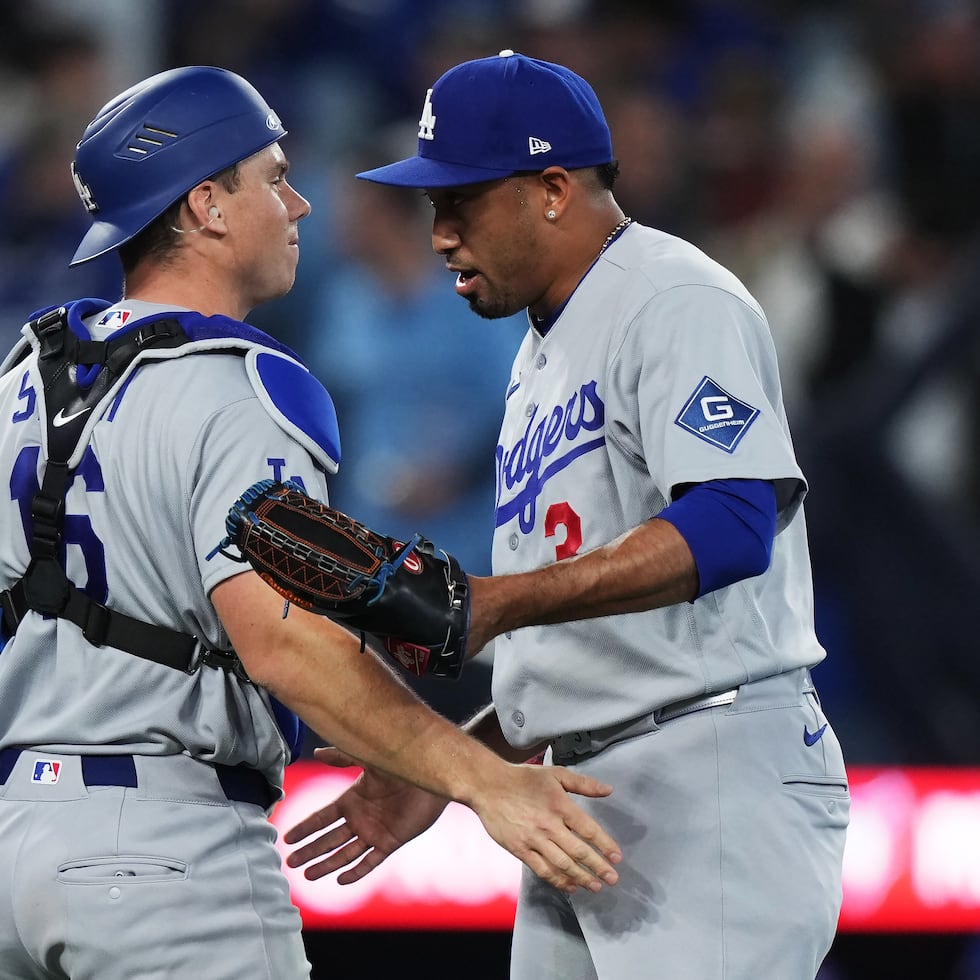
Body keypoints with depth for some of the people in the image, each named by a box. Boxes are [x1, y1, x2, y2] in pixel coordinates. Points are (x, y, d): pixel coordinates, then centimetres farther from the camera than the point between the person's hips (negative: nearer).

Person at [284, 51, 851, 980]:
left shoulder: (677, 301, -8)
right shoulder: (541, 359, 23)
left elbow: (731, 525, -24)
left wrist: (500, 599, -30)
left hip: (715, 770, -10)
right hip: (577, 799, 10)